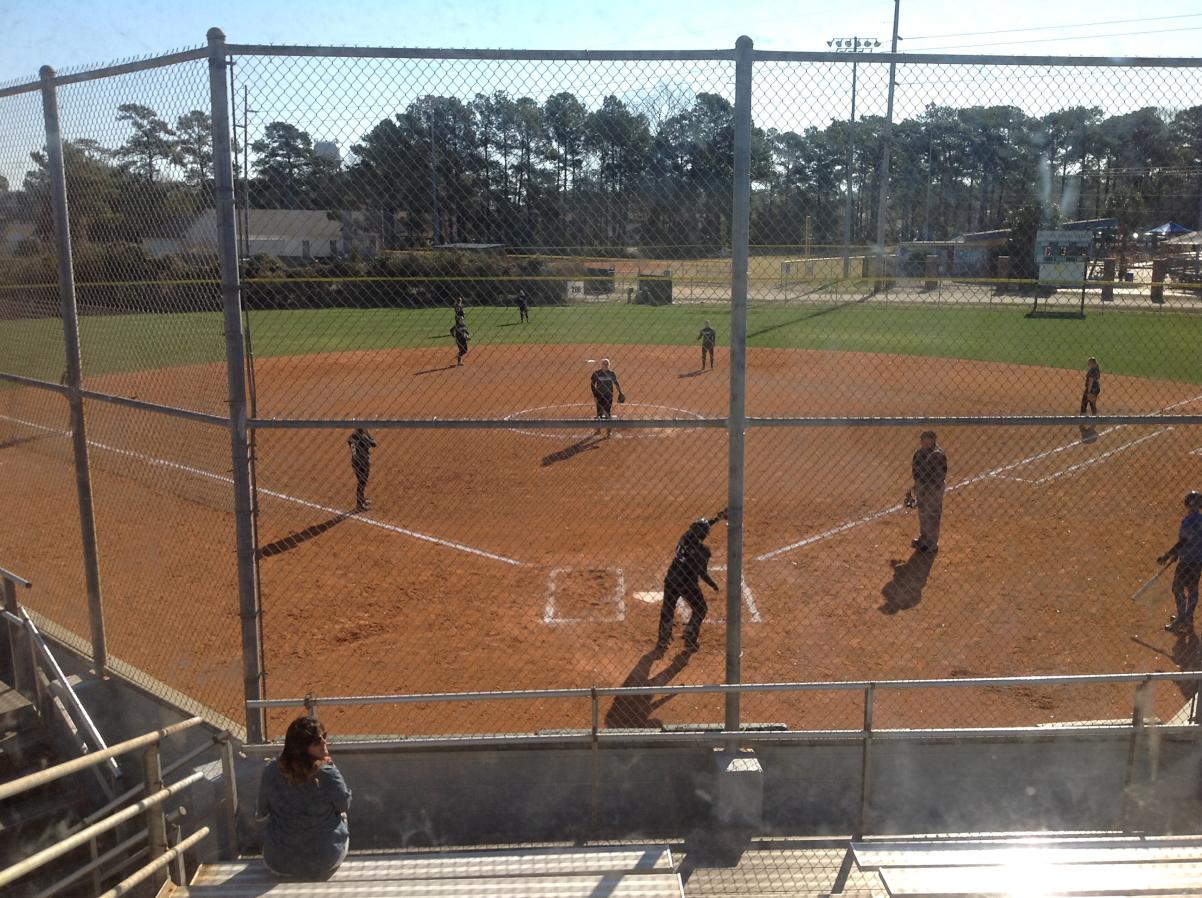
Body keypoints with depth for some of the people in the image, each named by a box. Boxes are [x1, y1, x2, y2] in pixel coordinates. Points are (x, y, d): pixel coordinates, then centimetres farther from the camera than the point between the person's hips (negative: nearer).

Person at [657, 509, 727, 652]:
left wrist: (717, 518, 22)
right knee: (700, 610, 19)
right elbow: (702, 573, -12)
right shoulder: (702, 550, -17)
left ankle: (663, 640, 31)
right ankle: (690, 641, 21)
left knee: (667, 609, 23)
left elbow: (699, 528, 17)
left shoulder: (685, 537, -2)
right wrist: (713, 584, 6)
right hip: (687, 584, -5)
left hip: (671, 580, 5)